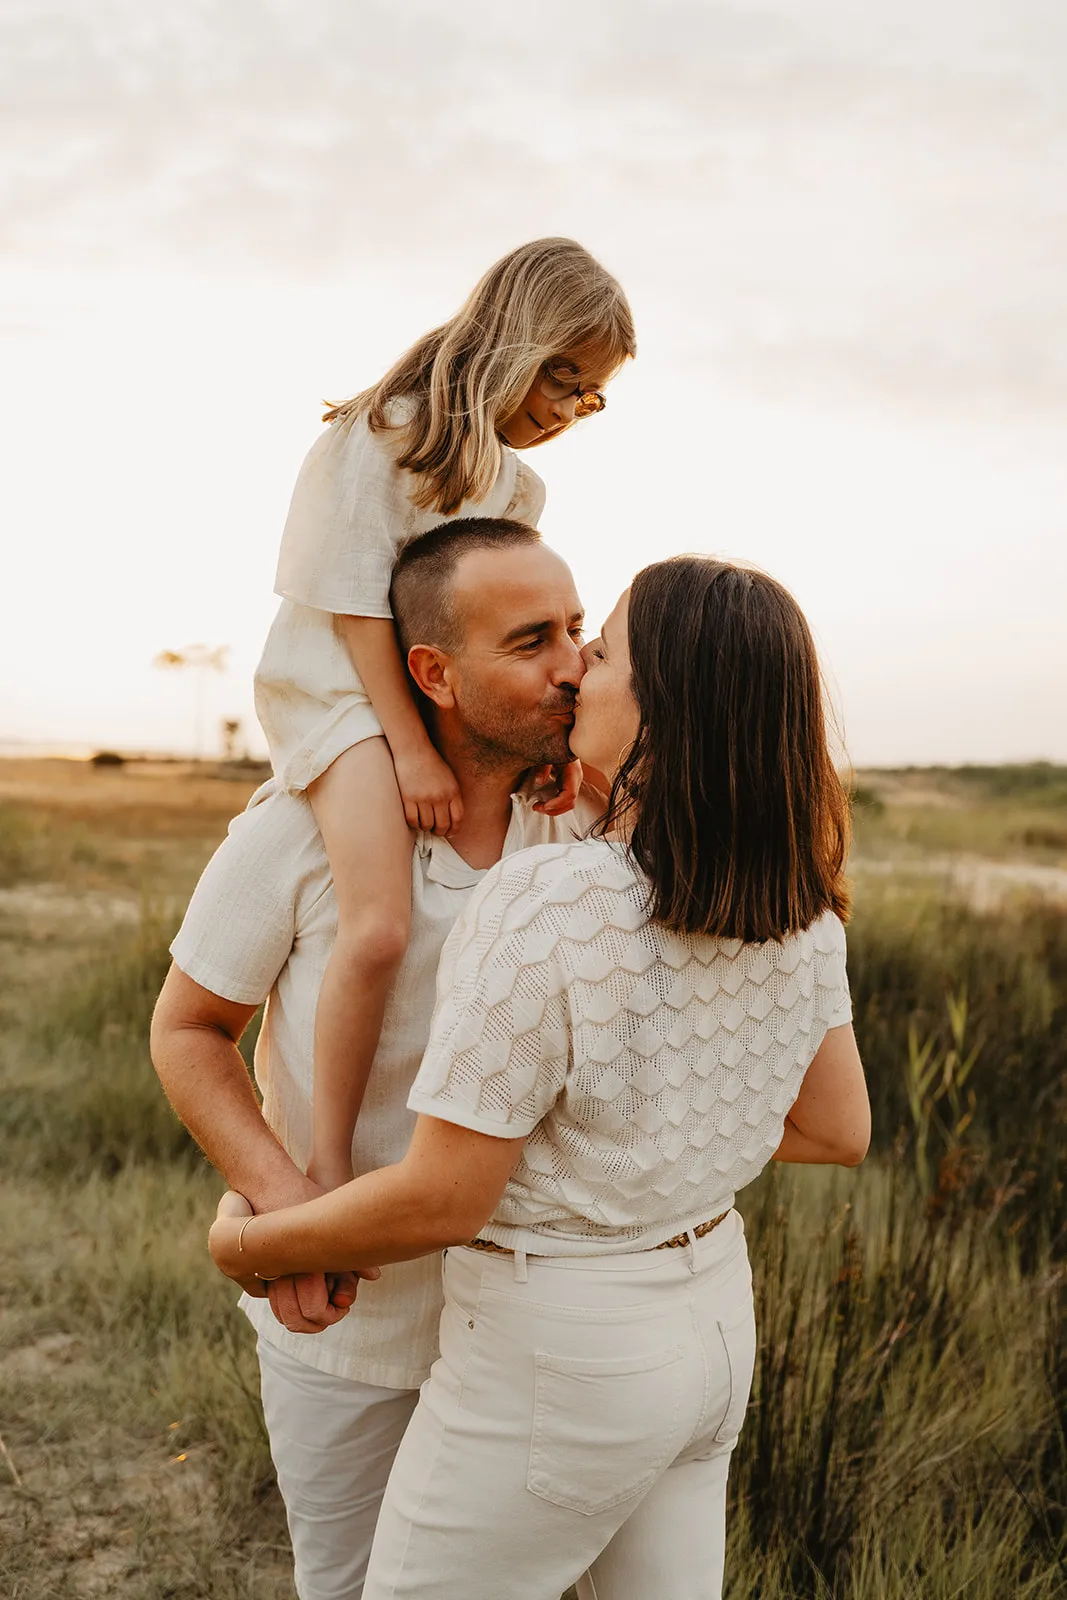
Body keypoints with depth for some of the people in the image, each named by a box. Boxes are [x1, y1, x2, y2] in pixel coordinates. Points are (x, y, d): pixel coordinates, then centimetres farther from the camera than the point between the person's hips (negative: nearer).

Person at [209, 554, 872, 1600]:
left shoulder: (546, 907, -29)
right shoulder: (800, 904, -7)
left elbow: (440, 1200, -23)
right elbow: (838, 1130, 4)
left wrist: (244, 1246, -6)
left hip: (556, 1356, -7)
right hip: (716, 1316, 7)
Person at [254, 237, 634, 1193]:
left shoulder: (520, 479, 11)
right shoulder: (385, 435, -14)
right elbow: (355, 604, -18)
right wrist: (410, 751, -22)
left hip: (444, 698, 9)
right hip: (338, 689, -9)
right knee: (380, 926, -26)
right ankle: (329, 1167, -12)